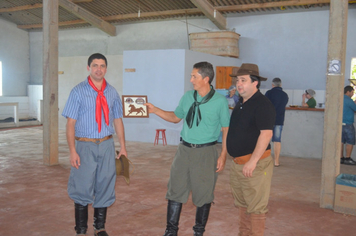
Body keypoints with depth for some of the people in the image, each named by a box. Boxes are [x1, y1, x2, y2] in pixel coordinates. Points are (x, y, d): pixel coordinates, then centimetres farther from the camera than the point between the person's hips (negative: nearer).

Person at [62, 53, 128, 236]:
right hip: (85, 145, -3)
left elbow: (118, 120, 11)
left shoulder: (112, 93, 7)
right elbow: (70, 123, -7)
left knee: (104, 187, 10)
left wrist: (123, 147, 8)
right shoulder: (78, 92, -4)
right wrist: (72, 151, -14)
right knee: (82, 188, -1)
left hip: (106, 145, 3)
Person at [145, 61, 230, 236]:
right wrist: (155, 110, 6)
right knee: (175, 189, 8)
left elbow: (226, 129, -5)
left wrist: (223, 155, -8)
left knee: (203, 194, 9)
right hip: (184, 149, 4)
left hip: (206, 152, -4)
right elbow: (176, 117, 17)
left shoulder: (220, 101, -9)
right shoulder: (187, 97, 4)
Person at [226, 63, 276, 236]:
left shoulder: (262, 104, -15)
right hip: (237, 163, 9)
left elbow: (266, 133, -23)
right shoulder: (241, 103, 14)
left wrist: (252, 161, -26)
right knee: (242, 204, 18)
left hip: (255, 164, -9)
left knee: (255, 207, -1)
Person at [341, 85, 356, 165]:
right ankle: (347, 159, 2)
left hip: (340, 123, 8)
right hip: (348, 124, -8)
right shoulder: (349, 101, -13)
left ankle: (341, 158, 10)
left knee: (341, 141, 9)